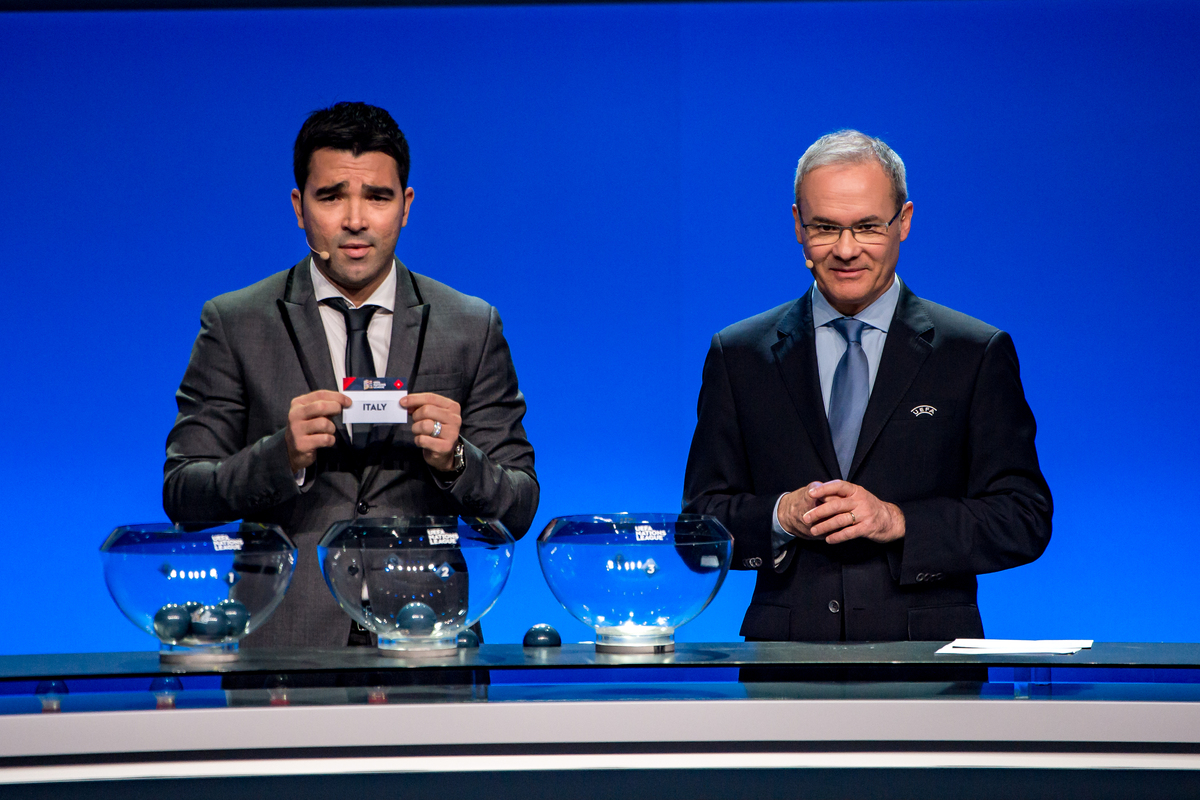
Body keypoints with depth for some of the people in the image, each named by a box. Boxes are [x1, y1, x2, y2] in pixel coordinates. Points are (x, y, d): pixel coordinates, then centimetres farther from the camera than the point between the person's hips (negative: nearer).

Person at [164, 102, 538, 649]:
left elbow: (518, 511, 10)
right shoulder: (233, 324, 8)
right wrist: (283, 455, -14)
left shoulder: (473, 328, 11)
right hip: (283, 643, -1)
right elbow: (181, 498, 3)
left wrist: (455, 460, -11)